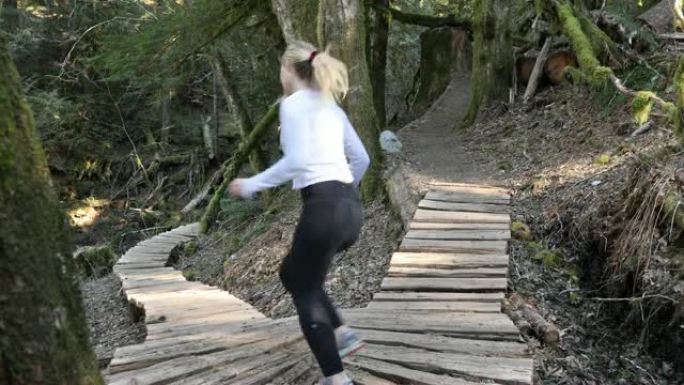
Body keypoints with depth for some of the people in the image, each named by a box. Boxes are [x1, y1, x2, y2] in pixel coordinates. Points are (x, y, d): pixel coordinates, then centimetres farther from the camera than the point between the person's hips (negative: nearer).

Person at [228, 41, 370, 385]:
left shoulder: (293, 103, -3)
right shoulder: (330, 105, 20)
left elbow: (295, 161, -16)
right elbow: (361, 159, 20)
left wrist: (251, 185, -6)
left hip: (323, 207, -8)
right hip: (350, 207, 8)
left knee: (305, 293, 7)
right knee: (292, 273, 25)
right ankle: (342, 334, 17)